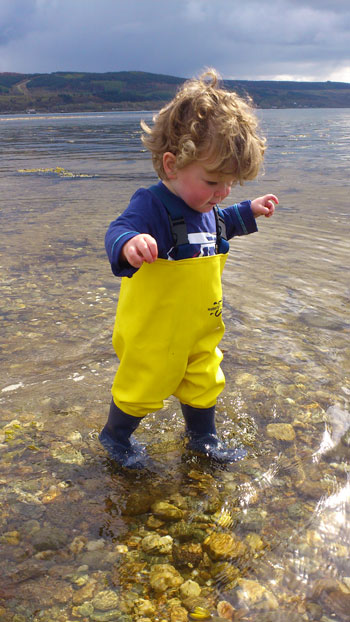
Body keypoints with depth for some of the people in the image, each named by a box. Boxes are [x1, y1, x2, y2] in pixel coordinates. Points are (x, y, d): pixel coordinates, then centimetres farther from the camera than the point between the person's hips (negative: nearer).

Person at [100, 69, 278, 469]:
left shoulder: (204, 207, 1)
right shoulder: (152, 206, -27)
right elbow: (118, 232, -43)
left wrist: (248, 212, 21)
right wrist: (129, 244, -65)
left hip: (200, 330, 8)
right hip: (153, 334, -7)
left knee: (203, 383, 23)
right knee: (143, 388, 13)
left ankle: (203, 437, 48)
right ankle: (115, 435, 41)